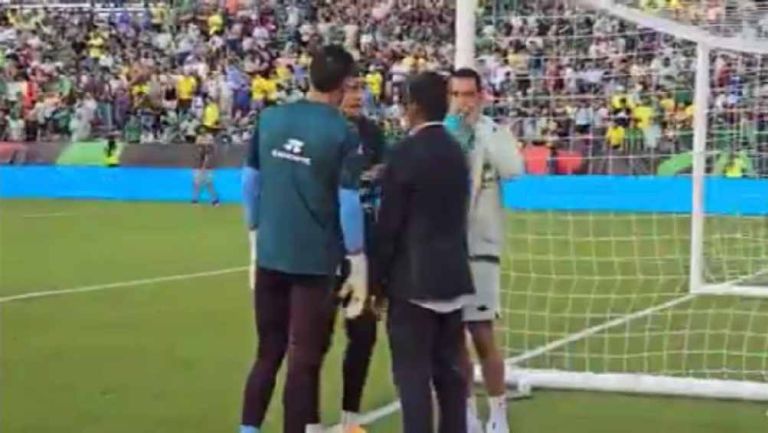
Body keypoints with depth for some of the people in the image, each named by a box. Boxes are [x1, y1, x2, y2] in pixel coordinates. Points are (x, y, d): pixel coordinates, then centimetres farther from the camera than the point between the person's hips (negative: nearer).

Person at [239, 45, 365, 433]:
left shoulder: (270, 118, 2)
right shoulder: (341, 131, -11)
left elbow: (251, 181, 10)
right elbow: (349, 201, -11)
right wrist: (357, 258, -2)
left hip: (270, 254, 4)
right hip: (315, 259, -4)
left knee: (268, 353, 15)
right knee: (304, 358, 3)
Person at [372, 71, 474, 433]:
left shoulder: (405, 153, -12)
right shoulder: (456, 152, 9)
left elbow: (389, 224, -11)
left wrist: (377, 280, -3)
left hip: (413, 279, -7)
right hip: (452, 276, 7)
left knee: (413, 374, -4)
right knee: (449, 370, 12)